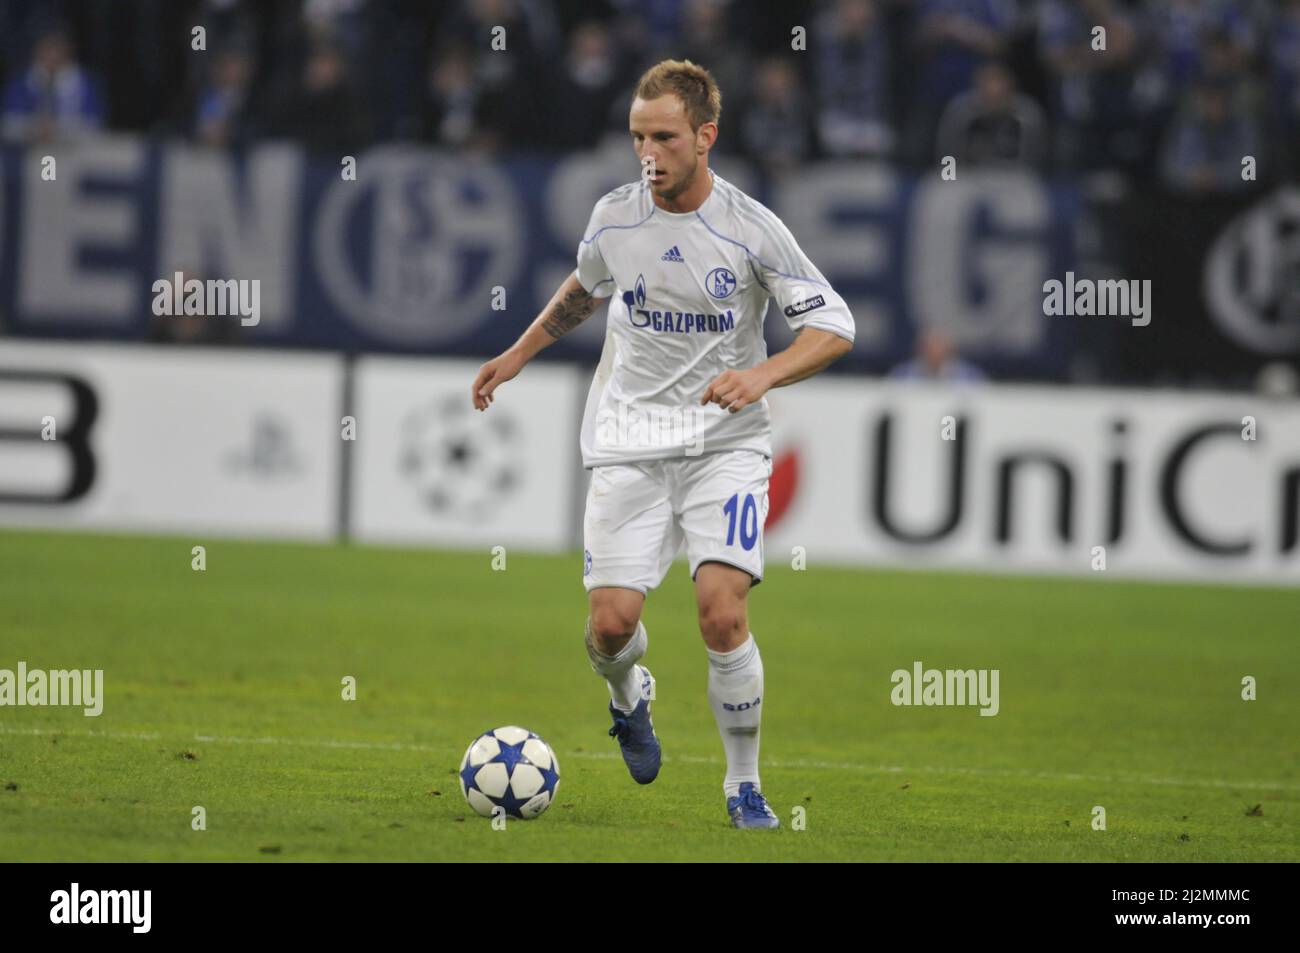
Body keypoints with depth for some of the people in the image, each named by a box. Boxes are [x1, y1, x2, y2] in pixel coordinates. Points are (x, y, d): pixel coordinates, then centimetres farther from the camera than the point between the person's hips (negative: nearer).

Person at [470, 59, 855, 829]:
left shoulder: (751, 229, -10)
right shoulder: (614, 216, 1)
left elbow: (835, 327, -7)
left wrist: (762, 374, -23)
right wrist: (519, 355, 27)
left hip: (724, 442, -3)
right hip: (630, 443, 3)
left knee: (722, 611, -19)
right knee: (611, 622, -8)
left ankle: (745, 782, -1)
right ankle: (629, 695, 30)